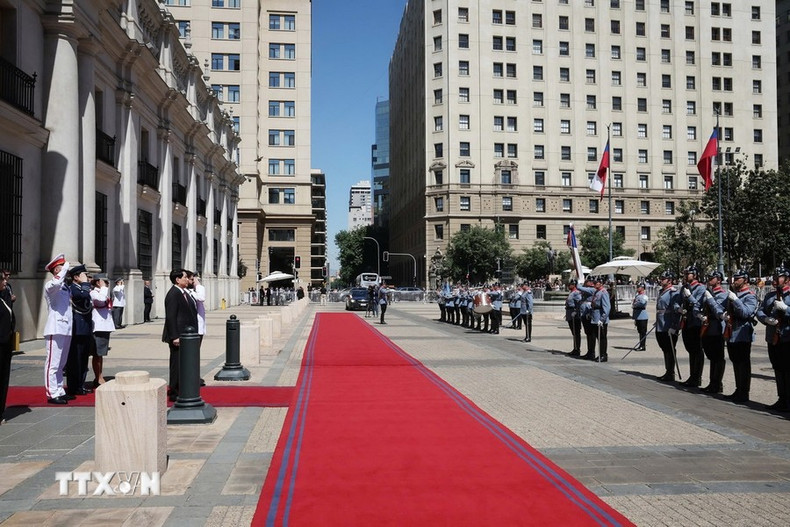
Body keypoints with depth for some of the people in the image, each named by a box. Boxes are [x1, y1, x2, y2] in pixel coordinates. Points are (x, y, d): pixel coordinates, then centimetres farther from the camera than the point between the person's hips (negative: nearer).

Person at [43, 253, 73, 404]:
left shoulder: (66, 286, 18)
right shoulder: (50, 285, -7)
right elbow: (55, 283, -33)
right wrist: (65, 269, -20)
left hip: (66, 329, 9)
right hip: (55, 329, -9)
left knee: (61, 363, 16)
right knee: (53, 363, -6)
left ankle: (60, 392, 24)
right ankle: (52, 394, -3)